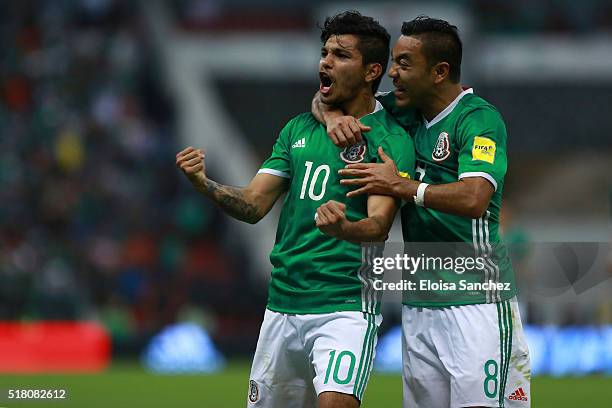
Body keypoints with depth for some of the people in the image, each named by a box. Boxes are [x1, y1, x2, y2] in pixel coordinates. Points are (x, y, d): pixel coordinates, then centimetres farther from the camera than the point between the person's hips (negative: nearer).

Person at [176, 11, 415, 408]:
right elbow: (254, 204, 8)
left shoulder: (390, 140, -6)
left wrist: (342, 227, -40)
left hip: (345, 304, -6)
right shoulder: (298, 129, 13)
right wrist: (205, 184, -12)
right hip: (283, 302, 6)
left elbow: (380, 224, -18)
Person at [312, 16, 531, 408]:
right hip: (418, 302, 7)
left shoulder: (478, 119, -10)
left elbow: (474, 199, -25)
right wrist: (333, 115, 0)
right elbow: (325, 97, 24)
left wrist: (400, 186, -15)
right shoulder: (405, 113, 12)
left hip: (475, 299, -7)